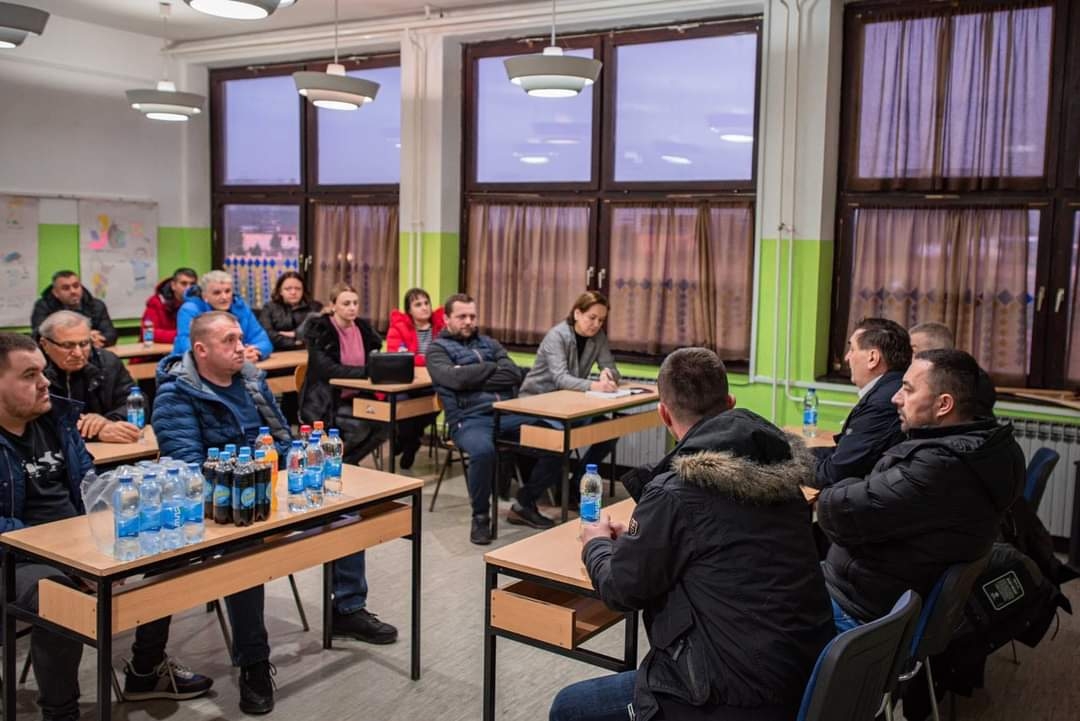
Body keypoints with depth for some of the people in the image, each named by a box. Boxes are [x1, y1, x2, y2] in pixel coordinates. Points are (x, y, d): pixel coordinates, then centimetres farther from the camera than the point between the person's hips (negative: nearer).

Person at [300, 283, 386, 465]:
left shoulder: (363, 327, 8)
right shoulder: (319, 330, -10)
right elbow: (328, 369, -22)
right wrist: (366, 371, -30)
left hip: (357, 398, 6)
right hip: (326, 403, -6)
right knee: (361, 426, -29)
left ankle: (345, 462, -1)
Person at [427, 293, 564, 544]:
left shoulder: (488, 342, 24)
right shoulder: (437, 348, 10)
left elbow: (514, 374, 7)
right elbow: (455, 378, -11)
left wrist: (472, 378, -2)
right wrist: (492, 368, 2)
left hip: (507, 413, 5)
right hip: (469, 418, -5)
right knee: (483, 451, -40)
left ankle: (524, 504, 0)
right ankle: (480, 516, -12)